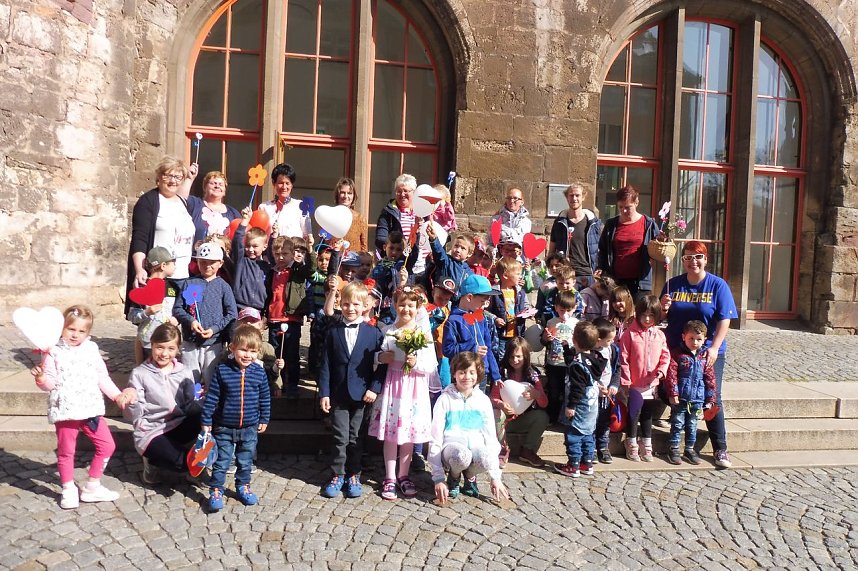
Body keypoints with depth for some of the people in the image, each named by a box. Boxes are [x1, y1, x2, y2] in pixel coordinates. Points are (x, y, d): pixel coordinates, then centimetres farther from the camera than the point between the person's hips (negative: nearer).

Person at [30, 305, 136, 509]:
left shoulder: (91, 349, 8)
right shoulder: (54, 352, -4)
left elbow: (102, 377, 13)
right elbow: (50, 383, -6)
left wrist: (117, 395, 10)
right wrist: (41, 378, -26)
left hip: (91, 408, 4)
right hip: (65, 410, -4)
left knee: (107, 445, 7)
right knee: (66, 451, 8)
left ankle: (93, 486, 22)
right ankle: (68, 490, 26)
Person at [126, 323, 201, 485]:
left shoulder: (185, 373, 3)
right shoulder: (139, 374, -6)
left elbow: (190, 406, 2)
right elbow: (135, 410, -7)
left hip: (179, 426, 3)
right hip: (151, 433, -3)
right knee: (184, 462, -26)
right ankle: (153, 460, 10)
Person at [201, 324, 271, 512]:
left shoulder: (259, 372, -8)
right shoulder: (222, 370, -14)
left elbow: (265, 398, 3)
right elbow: (211, 397, -8)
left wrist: (264, 419, 7)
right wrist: (206, 421, -6)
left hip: (250, 428, 2)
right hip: (224, 427, -2)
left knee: (246, 462, 17)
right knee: (221, 462, 8)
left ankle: (243, 487, 36)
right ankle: (215, 491, 23)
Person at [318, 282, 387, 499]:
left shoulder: (374, 333, -2)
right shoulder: (334, 333, 2)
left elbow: (381, 364, -1)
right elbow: (325, 365, 2)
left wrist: (374, 388, -10)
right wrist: (324, 393, -3)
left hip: (362, 395, -1)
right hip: (338, 395, 1)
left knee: (356, 438, 10)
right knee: (340, 438, 6)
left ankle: (353, 475, 24)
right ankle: (338, 475, 20)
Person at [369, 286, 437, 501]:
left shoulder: (424, 334, -1)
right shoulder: (388, 331, 2)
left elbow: (431, 366, -2)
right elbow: (379, 357, 8)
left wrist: (416, 363, -19)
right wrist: (381, 357, -13)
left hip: (414, 388, 0)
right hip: (392, 385, 0)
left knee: (409, 434, 9)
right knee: (390, 434, 4)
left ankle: (403, 476, 25)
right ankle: (389, 478, 18)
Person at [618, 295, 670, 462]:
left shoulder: (659, 335, 3)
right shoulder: (630, 333, -9)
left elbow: (665, 356, 7)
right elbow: (623, 359, -9)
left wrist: (661, 371, -11)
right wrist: (625, 381, -11)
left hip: (651, 384, 4)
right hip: (634, 384, -4)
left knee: (647, 414, 14)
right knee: (634, 413, 2)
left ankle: (646, 446, 26)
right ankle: (632, 446, 17)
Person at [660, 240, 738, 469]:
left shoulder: (718, 285, -2)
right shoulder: (673, 284, 5)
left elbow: (724, 320, -9)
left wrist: (714, 348, -20)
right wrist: (663, 308, -13)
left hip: (709, 352, -2)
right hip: (676, 351, 3)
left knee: (712, 399, -6)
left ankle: (720, 450, 3)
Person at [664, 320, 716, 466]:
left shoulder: (705, 357, 5)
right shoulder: (677, 353, -7)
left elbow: (710, 379, 8)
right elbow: (671, 374, -12)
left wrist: (710, 399, 5)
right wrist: (673, 393, -16)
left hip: (697, 399, 4)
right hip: (680, 398, -4)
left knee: (692, 425, 15)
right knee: (677, 423, 5)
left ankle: (690, 449, 28)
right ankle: (674, 449, 15)